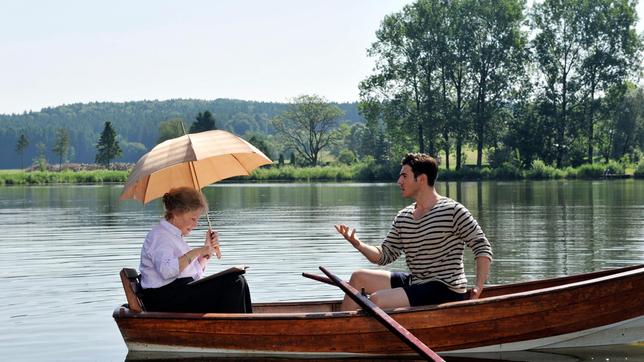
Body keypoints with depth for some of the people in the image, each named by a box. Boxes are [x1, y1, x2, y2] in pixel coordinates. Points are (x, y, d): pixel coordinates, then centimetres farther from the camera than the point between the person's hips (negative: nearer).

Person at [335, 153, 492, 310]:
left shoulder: (452, 211, -13)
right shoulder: (402, 217, 9)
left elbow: (483, 247, -11)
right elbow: (384, 256, 10)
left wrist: (478, 287, -20)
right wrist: (357, 244, -8)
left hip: (446, 290, -8)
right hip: (414, 282, 8)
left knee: (376, 300, -22)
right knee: (358, 277, 5)